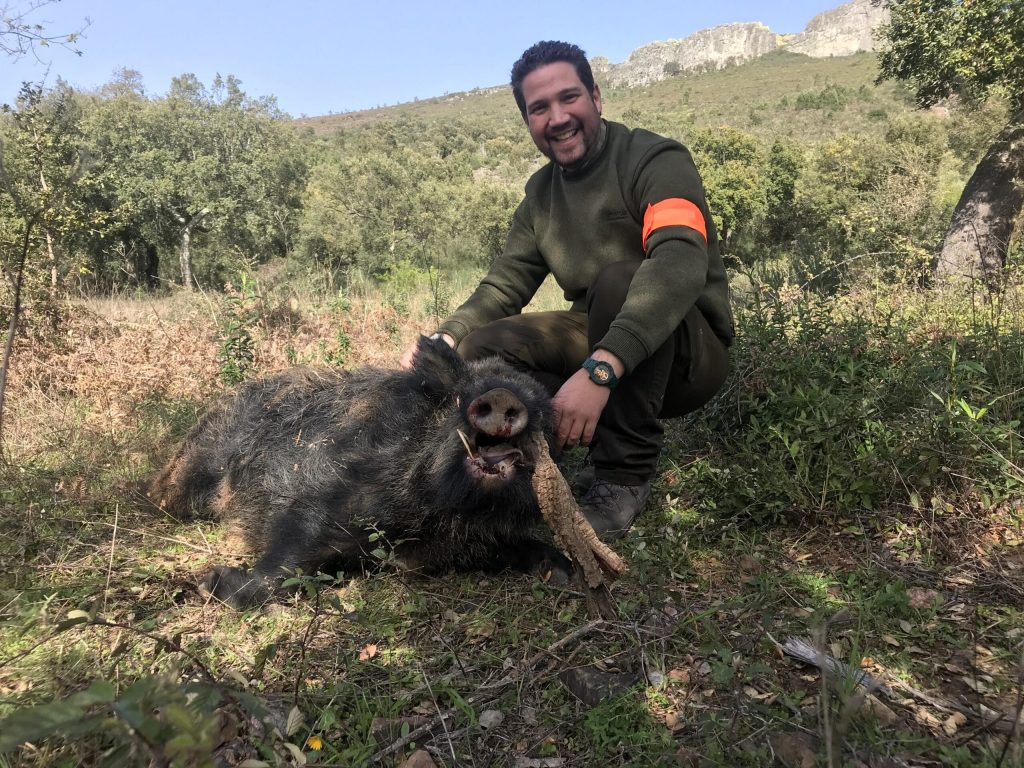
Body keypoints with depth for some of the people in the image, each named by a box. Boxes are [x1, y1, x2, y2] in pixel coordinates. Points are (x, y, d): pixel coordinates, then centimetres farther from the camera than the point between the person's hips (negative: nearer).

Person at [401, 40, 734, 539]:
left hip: (689, 354, -4)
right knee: (483, 346, -14)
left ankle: (625, 477, -23)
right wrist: (444, 340, -19)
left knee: (619, 279, -34)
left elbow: (681, 264, -33)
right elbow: (503, 287, 3)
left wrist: (600, 369, -46)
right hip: (599, 345, 5)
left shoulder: (655, 160, -14)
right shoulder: (540, 194, 7)